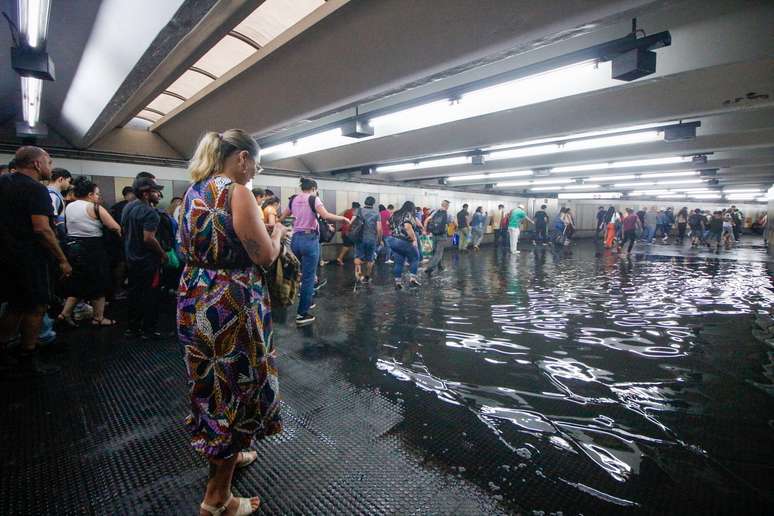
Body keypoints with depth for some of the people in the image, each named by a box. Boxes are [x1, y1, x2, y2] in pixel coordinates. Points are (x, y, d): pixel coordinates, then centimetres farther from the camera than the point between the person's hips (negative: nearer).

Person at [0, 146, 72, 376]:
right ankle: (27, 360, 13)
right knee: (36, 307, 4)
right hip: (30, 259, -8)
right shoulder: (35, 189, -16)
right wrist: (63, 260, -20)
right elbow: (41, 229, -24)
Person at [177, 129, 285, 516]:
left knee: (212, 381, 23)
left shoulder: (193, 191, 9)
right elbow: (265, 256, -19)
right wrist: (276, 232, 2)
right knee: (234, 387, 7)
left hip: (195, 300, 9)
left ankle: (227, 454, 47)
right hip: (231, 304, -9)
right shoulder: (237, 193, -17)